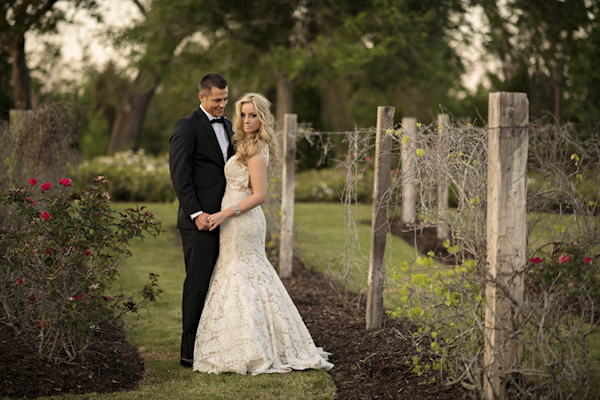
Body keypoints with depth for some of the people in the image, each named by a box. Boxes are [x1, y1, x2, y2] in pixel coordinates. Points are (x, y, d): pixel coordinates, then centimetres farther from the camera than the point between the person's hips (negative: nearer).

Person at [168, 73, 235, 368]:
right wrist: (196, 213, -18)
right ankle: (190, 353, 2)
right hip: (200, 221, -7)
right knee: (198, 285, -5)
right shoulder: (187, 127, -7)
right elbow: (180, 175, -12)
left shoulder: (226, 126, 18)